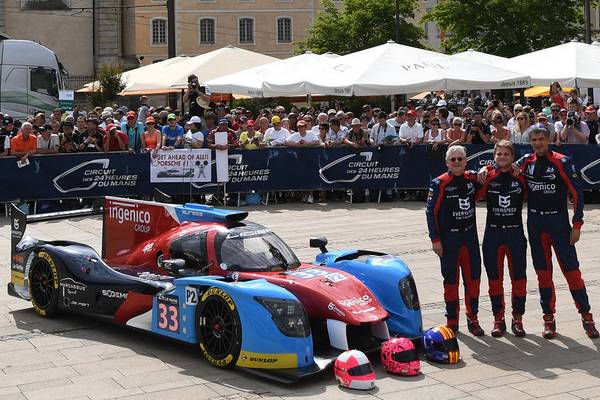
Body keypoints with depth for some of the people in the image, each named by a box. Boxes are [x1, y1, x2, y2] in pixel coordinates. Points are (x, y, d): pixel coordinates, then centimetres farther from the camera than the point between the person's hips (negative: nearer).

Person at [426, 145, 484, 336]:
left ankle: (472, 319, 18)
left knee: (473, 277, 6)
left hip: (470, 235, 4)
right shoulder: (439, 184, -10)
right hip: (448, 237, -4)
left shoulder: (473, 178, 3)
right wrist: (435, 239, -11)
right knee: (451, 279, 4)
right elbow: (431, 212, -9)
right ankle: (452, 321, 15)